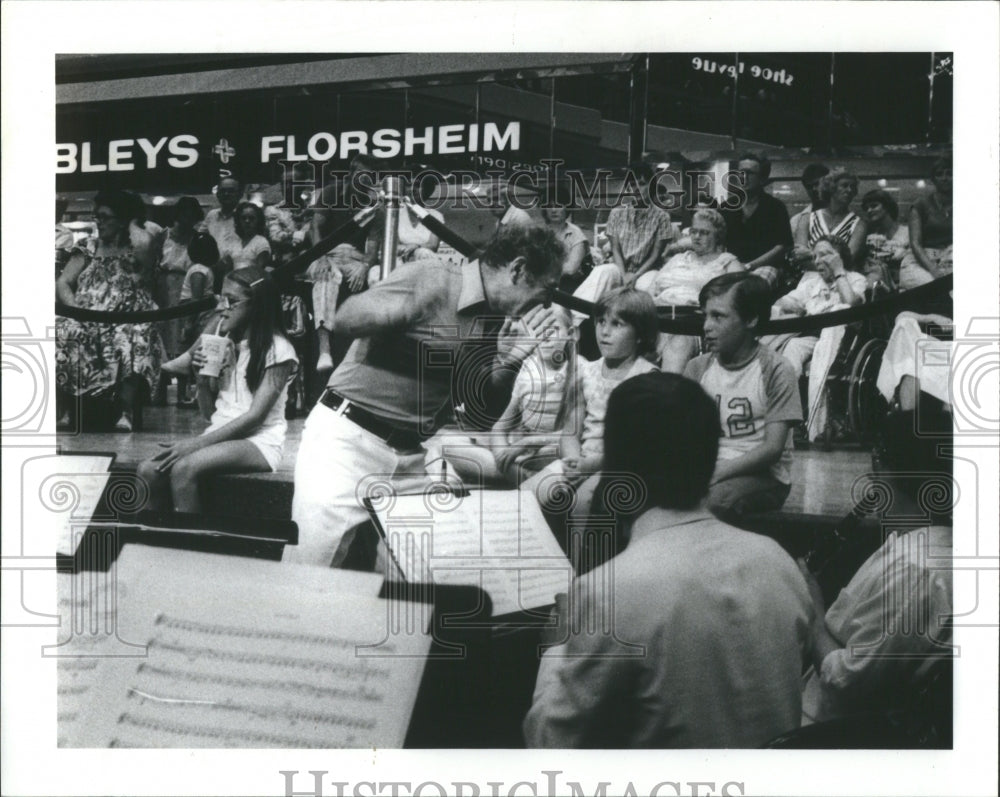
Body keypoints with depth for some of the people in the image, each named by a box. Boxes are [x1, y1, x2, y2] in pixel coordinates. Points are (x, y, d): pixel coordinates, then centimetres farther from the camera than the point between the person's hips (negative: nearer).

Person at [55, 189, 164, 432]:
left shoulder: (134, 253, 14)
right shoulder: (86, 253, 24)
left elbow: (145, 242, -13)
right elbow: (62, 283, 11)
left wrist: (133, 225, 10)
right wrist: (75, 308, -10)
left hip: (126, 321, -3)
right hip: (86, 320, 3)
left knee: (133, 340, -40)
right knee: (65, 333, -33)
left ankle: (126, 413, -46)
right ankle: (64, 409, -30)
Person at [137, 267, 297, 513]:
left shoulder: (277, 349, -9)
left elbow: (255, 416, -15)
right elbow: (209, 412, 14)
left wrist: (197, 442, -19)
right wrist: (202, 377, -6)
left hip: (259, 441, -6)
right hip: (220, 434, 6)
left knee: (183, 469, -31)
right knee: (149, 470, -19)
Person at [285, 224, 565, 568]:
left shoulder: (493, 322, 9)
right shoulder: (431, 280, -12)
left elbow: (480, 417, 10)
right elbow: (343, 321, -22)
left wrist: (508, 364, -6)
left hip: (413, 456, 7)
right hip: (348, 437, -7)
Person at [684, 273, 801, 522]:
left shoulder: (775, 370, -6)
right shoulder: (697, 368, 8)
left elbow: (773, 449, -11)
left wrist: (717, 473, -21)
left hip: (763, 475, -4)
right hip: (708, 468, 4)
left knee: (715, 499, -35)